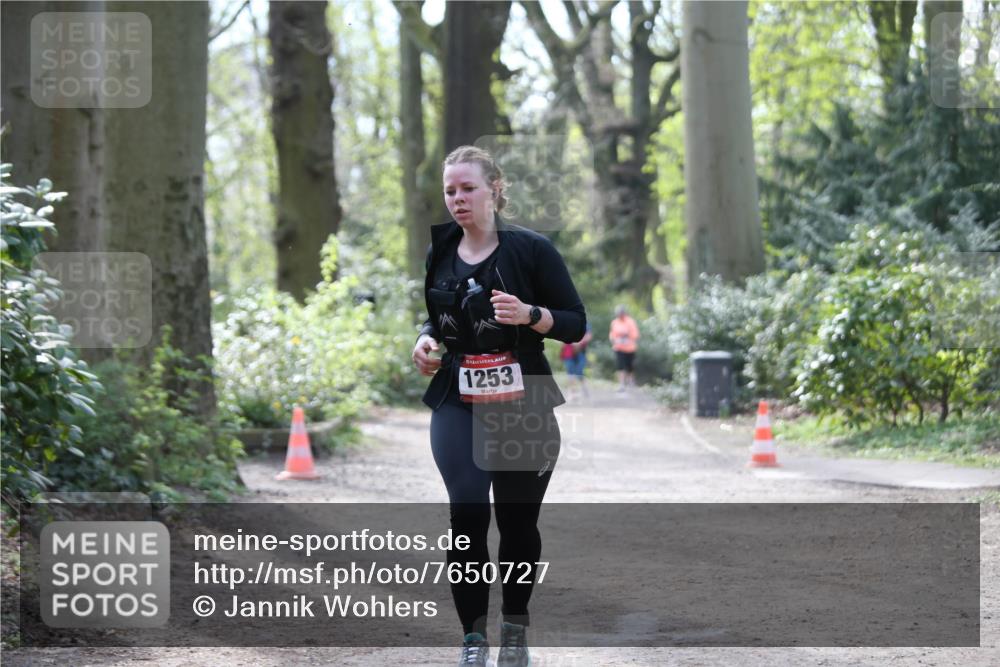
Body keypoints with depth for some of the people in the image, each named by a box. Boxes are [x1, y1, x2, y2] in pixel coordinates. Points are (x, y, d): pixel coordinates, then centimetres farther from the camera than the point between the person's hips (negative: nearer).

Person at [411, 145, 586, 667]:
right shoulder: (439, 253, 7)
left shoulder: (531, 249, -6)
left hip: (524, 407, -2)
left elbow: (576, 324, -4)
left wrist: (529, 314, -22)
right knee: (467, 510, -17)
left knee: (518, 520, 7)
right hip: (458, 403, 2)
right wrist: (426, 339, 1)